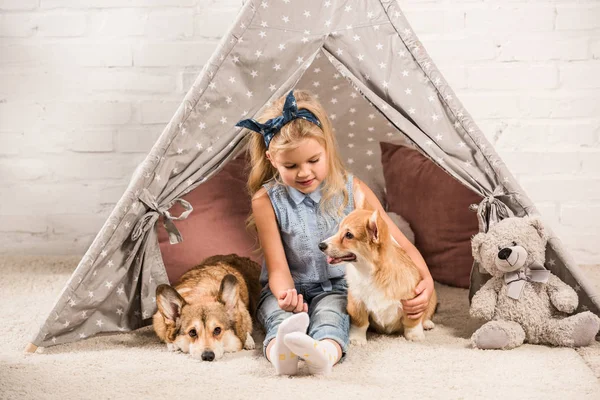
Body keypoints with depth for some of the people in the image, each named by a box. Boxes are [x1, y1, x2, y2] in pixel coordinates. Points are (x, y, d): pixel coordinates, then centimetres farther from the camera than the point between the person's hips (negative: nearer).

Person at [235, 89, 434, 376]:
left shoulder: (352, 190, -4)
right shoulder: (267, 201, -8)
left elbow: (398, 242, -2)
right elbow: (278, 267, -10)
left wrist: (426, 279, -20)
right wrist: (284, 294, -35)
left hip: (337, 288, 0)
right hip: (291, 288, 1)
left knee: (329, 314, -34)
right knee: (279, 313, -34)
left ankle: (324, 353, -66)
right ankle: (281, 351, -66)